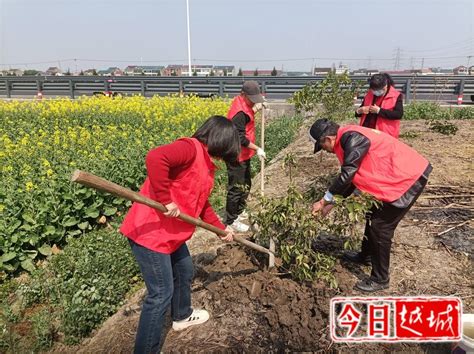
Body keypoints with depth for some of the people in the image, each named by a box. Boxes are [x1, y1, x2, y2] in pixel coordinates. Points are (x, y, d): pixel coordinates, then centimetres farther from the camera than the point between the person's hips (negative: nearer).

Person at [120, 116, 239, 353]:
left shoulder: (206, 166, 13)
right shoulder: (191, 148, -18)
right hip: (149, 232, -10)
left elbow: (200, 204, 23)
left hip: (171, 234, 10)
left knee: (185, 271, 27)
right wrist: (166, 200, -30)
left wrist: (221, 228, 25)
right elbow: (155, 158, -37)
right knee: (161, 293, 1)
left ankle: (182, 316, 53)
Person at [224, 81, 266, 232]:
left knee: (246, 185, 20)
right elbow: (240, 138, -25)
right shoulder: (239, 112, -25)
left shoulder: (243, 105, 6)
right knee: (236, 188, -1)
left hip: (243, 155, 10)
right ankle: (230, 220, 11)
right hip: (237, 157, -10)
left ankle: (239, 212, 36)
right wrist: (257, 149, -20)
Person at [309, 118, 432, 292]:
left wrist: (325, 200, -16)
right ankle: (366, 255, 42)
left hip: (410, 177, -10)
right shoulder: (348, 141, 9)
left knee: (380, 226, -5)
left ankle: (380, 279, 9)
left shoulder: (352, 138, -22)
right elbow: (351, 179, 15)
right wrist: (332, 202, 13)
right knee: (374, 214, 21)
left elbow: (346, 175, -26)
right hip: (403, 175, 10)